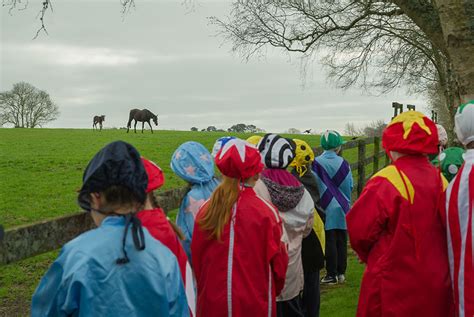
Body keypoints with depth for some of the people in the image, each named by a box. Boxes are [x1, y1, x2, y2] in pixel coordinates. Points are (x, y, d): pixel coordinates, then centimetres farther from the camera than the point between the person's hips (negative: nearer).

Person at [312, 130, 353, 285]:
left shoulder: (317, 163, -12)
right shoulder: (343, 163, -5)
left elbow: (314, 186, -11)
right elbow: (350, 185, 1)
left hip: (327, 208, -2)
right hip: (342, 208, 2)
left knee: (330, 241, 4)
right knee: (341, 241, 11)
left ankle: (332, 274, 8)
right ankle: (341, 273, 19)